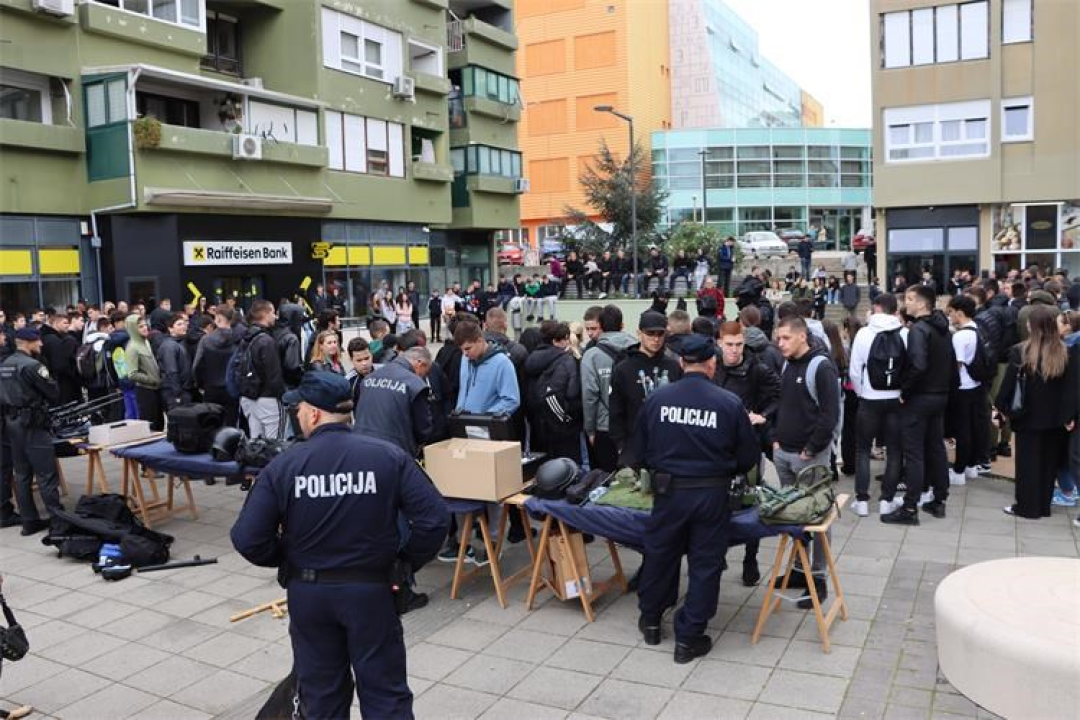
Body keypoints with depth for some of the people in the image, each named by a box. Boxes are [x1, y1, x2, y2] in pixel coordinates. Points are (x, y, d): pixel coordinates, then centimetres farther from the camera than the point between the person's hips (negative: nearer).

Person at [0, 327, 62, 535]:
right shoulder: (31, 365, -15)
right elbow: (54, 393, -13)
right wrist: (43, 400, 6)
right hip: (32, 424, -8)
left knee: (22, 474, 11)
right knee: (46, 474, -5)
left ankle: (29, 521, 15)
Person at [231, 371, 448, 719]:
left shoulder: (283, 465, -10)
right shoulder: (389, 456, -11)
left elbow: (247, 538, -12)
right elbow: (434, 517, -16)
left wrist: (283, 559, 8)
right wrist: (408, 560, 1)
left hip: (307, 593, 1)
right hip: (370, 590, -1)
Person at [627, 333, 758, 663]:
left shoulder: (656, 398, -7)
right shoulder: (730, 403, -11)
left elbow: (638, 454, -1)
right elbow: (749, 456, -4)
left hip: (669, 491, 2)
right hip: (712, 494, -2)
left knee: (660, 554, 19)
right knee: (705, 564, 11)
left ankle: (650, 620, 37)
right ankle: (689, 637, 17)